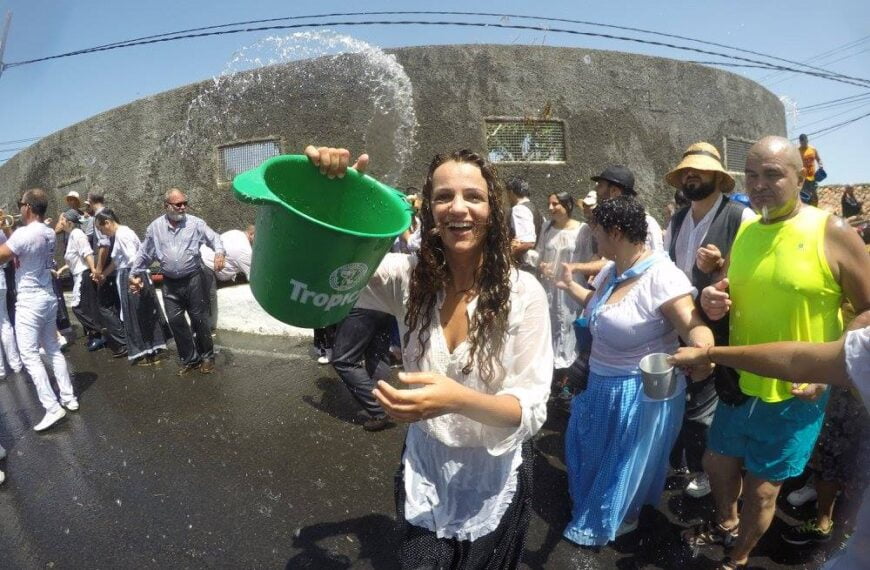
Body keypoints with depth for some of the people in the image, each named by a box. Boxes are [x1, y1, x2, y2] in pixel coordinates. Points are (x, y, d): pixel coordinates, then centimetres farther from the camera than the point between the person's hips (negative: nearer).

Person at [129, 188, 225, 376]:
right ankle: (190, 359, 20)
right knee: (176, 321, 6)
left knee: (199, 320, 3)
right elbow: (144, 254, 13)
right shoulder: (155, 227, 4)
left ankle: (207, 357, 20)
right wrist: (134, 274, 15)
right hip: (170, 283, 3)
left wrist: (219, 252, -27)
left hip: (193, 280, -3)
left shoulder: (195, 223, -4)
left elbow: (214, 238, -5)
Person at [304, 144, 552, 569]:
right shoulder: (407, 276, -14)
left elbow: (532, 410, -20)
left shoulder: (523, 292, -21)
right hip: (423, 468, 2)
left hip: (494, 475, -1)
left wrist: (458, 399, -40)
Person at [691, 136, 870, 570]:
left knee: (762, 489, 11)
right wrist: (713, 301, -9)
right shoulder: (742, 231, 1)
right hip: (741, 382, 5)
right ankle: (725, 524, 50)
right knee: (717, 462, 21)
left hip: (796, 394, -5)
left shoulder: (833, 233, -15)